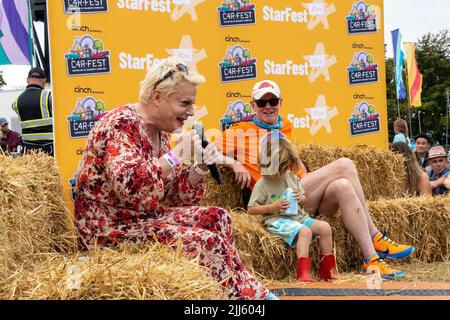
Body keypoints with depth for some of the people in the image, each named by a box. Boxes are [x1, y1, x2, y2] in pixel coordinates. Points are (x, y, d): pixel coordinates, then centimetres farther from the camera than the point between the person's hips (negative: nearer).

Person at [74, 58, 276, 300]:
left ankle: (245, 288, 9)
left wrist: (200, 167, -5)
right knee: (205, 241, -17)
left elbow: (172, 197, 10)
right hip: (110, 226, -9)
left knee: (216, 217, 3)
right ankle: (247, 293, 3)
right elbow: (129, 187, -34)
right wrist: (176, 156, -28)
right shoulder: (122, 124, -19)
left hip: (142, 216, 9)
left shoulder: (161, 133, 8)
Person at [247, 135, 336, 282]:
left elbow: (303, 197, 25)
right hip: (276, 220, -7)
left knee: (325, 227, -10)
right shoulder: (262, 185, -7)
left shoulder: (291, 177, 12)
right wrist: (273, 207, -19)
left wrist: (300, 197, -1)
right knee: (305, 231, -34)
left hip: (297, 216, 7)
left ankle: (326, 269, -1)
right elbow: (251, 209, -9)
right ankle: (303, 272, -40)